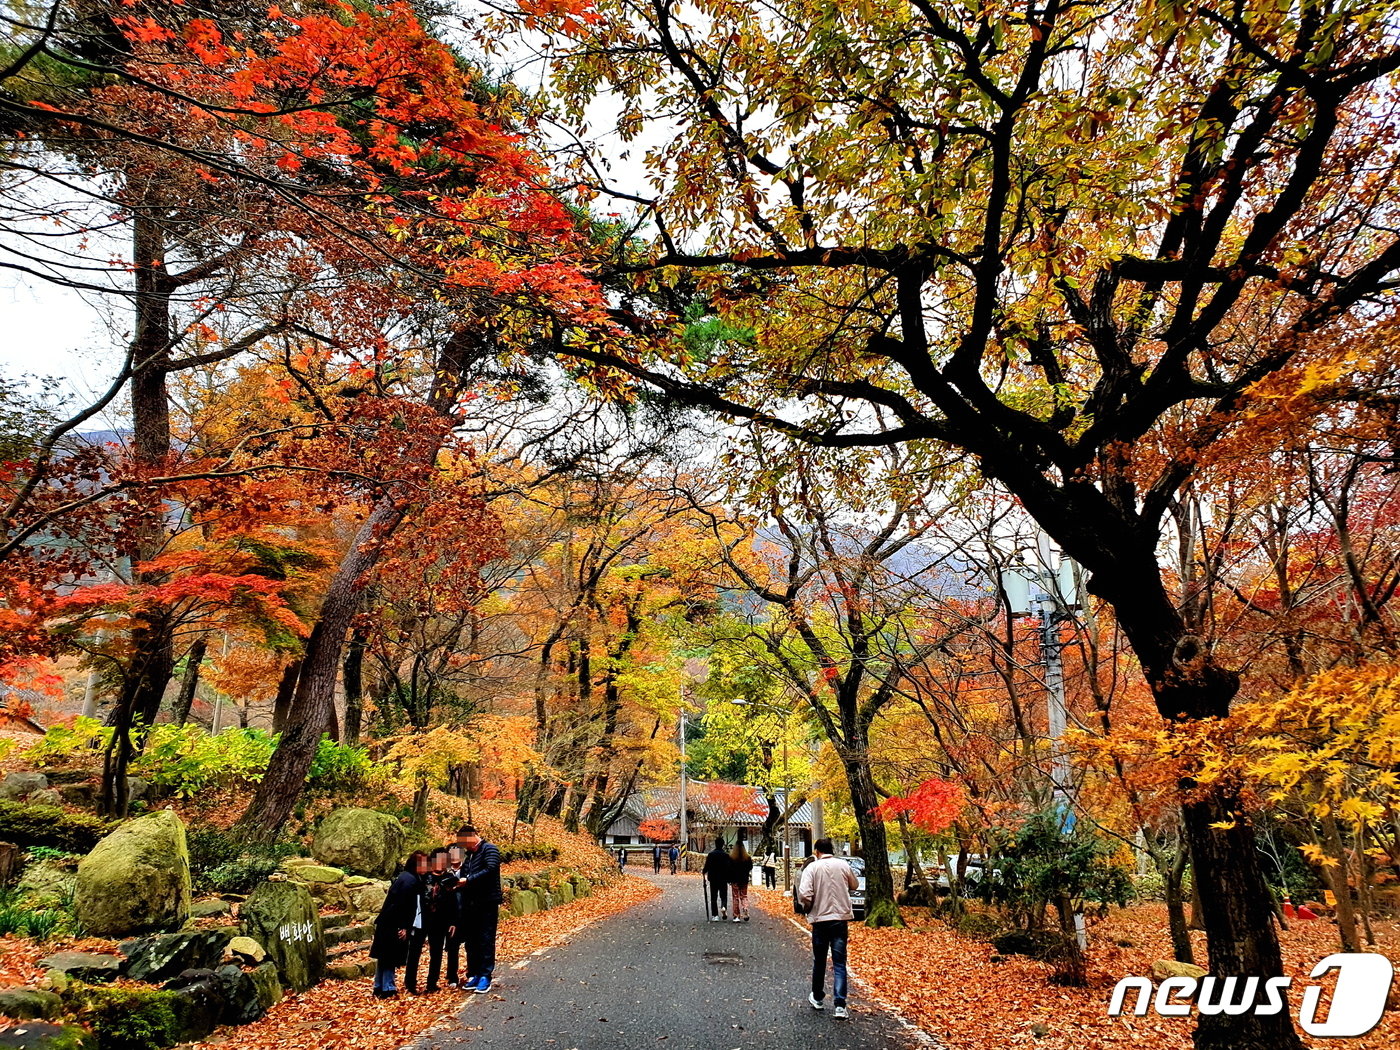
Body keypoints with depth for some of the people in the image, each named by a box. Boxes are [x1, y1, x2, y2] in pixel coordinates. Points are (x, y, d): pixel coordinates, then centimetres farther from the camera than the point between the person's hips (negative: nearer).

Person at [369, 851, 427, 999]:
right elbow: (403, 905, -22)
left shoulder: (404, 876, 13)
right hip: (393, 926, -10)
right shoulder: (410, 880, -18)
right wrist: (403, 927, -18)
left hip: (386, 924, 10)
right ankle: (387, 989, 5)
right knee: (390, 958, -1)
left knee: (384, 958, 16)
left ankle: (379, 988, 24)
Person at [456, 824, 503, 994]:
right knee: (471, 942, 10)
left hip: (487, 904, -8)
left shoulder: (489, 850, -6)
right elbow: (465, 876, 20)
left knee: (486, 940, -4)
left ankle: (485, 976, 0)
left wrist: (468, 880, -19)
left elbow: (490, 870, -20)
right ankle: (473, 975, 18)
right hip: (470, 904, 8)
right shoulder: (469, 856, 19)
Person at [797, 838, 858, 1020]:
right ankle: (840, 1005, -6)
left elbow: (804, 894, -17)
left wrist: (808, 908, 1)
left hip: (820, 918, -1)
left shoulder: (812, 868, -8)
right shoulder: (843, 865, -1)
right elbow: (854, 885, 16)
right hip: (841, 918, 1)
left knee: (819, 961, 16)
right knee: (839, 963, 3)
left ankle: (817, 997, 32)